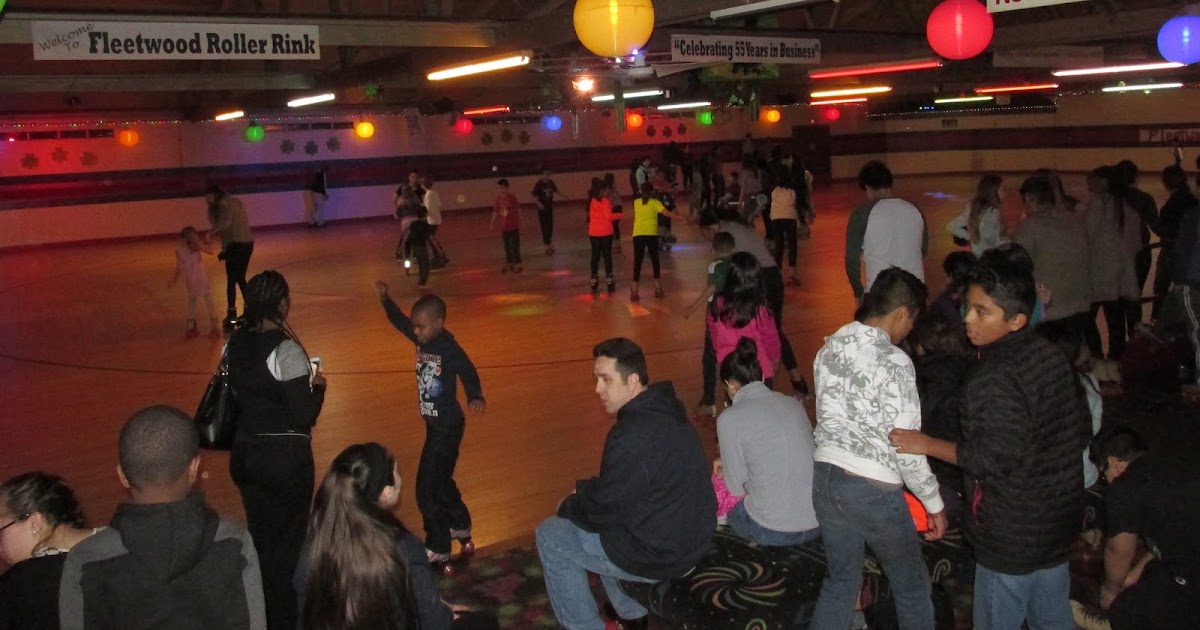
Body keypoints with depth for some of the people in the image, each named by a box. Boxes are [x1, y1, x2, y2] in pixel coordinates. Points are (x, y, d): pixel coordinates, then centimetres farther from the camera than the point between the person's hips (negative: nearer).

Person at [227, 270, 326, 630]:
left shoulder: (234, 344, 0)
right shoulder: (287, 350, -20)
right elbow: (305, 416, -19)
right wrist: (318, 385, -2)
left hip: (245, 454, 7)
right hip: (286, 456, -6)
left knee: (260, 536, 21)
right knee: (288, 541, 10)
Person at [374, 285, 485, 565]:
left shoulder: (449, 348, -21)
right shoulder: (422, 342, 2)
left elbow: (468, 372, -32)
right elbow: (400, 321, 14)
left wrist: (475, 397, -49)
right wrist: (385, 298, 4)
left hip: (448, 426, -9)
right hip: (434, 424, 9)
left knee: (428, 488, -6)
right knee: (440, 480, 24)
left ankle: (438, 549, 6)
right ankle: (460, 526, 44)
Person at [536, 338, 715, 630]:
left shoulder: (632, 436, -28)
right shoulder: (667, 409, 2)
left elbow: (603, 509, -17)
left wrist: (568, 505, 1)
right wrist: (584, 489, 10)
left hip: (660, 555, -9)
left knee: (549, 535, 5)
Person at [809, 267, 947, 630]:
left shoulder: (830, 348, 3)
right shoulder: (894, 361, -19)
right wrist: (934, 503, -5)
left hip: (825, 477, 7)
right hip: (873, 489, -6)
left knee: (841, 580, 22)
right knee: (912, 586, 17)